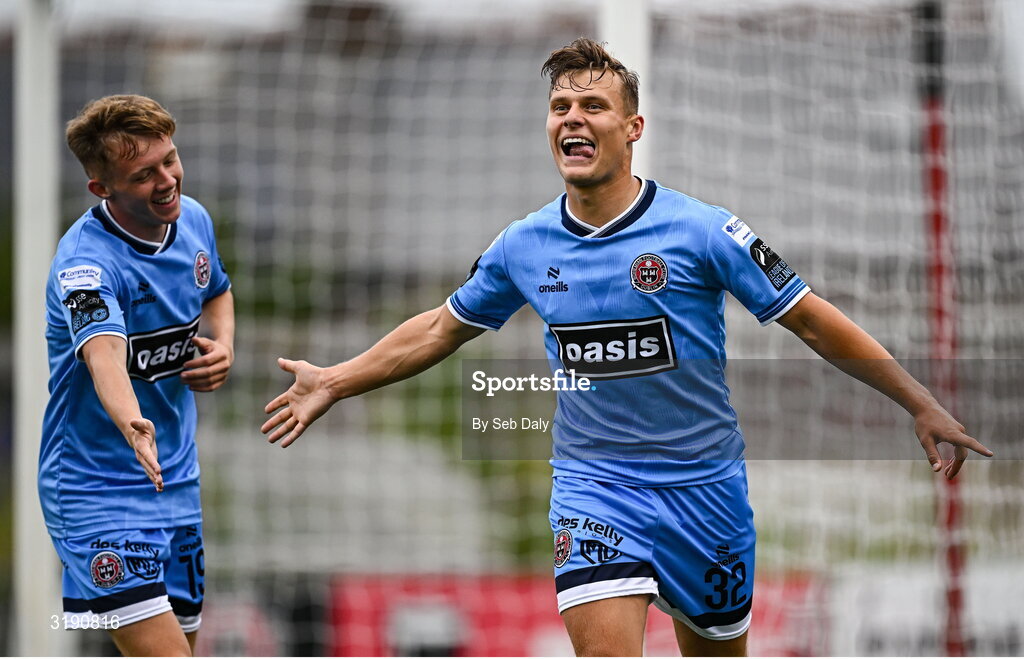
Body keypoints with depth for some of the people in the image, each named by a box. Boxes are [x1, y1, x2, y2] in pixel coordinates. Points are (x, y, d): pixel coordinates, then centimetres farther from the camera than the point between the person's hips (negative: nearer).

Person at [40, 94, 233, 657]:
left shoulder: (193, 220, 0)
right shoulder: (86, 262, -25)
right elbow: (104, 353, -45)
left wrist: (221, 346, 0)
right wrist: (133, 425, -65)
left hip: (177, 484, 8)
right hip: (99, 490, -8)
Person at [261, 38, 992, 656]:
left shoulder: (701, 231, -12)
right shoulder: (524, 246, -1)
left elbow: (815, 322, -7)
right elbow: (443, 328, 16)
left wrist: (922, 404, -10)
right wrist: (334, 383, 18)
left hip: (703, 486, -1)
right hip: (593, 486, 1)